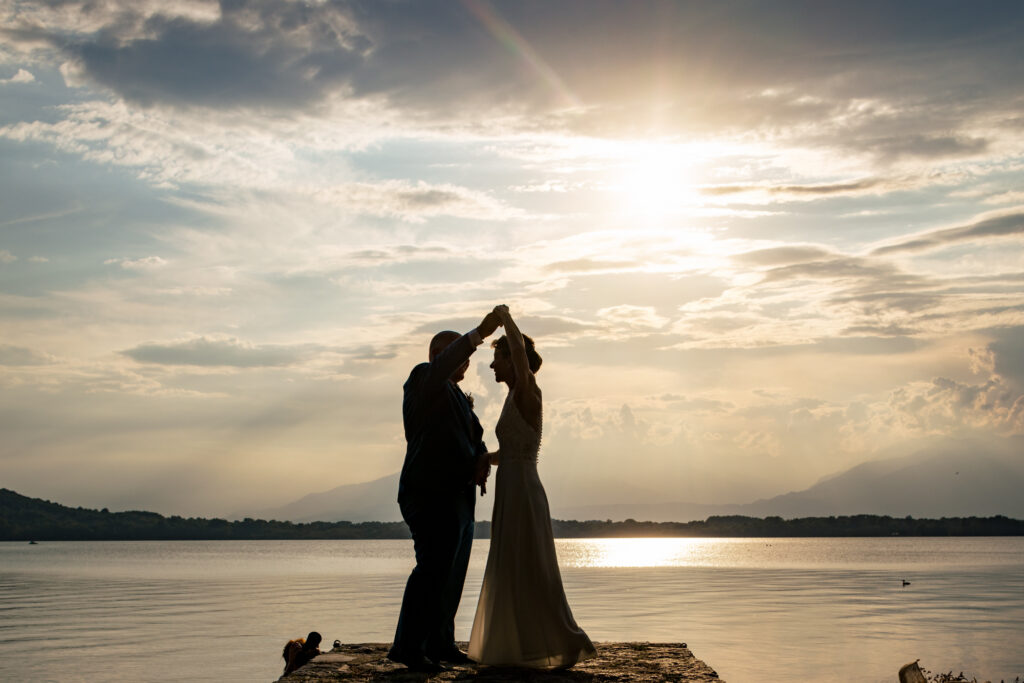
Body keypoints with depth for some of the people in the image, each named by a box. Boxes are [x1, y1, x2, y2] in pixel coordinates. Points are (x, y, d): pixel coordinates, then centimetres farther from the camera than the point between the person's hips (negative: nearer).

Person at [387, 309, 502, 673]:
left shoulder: (457, 395, 23)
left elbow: (475, 434, 22)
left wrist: (483, 459, 0)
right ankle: (408, 646, -13)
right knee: (433, 567, -16)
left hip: (458, 496, 10)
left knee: (452, 572, 11)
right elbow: (443, 364, -27)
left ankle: (439, 643, 19)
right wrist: (479, 333, -32)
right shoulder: (423, 378, -4)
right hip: (431, 493, -10)